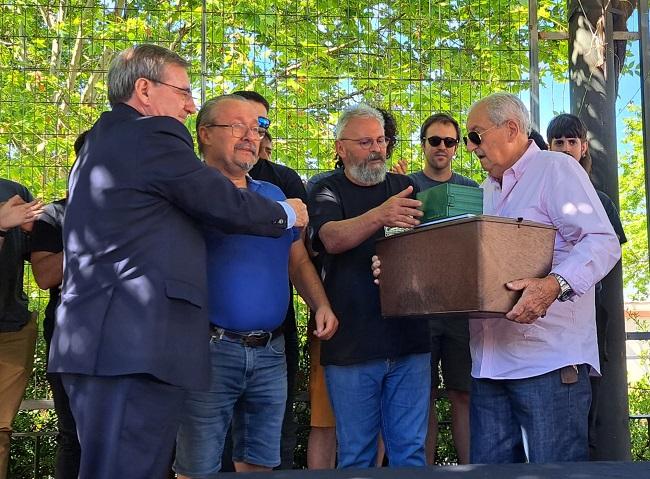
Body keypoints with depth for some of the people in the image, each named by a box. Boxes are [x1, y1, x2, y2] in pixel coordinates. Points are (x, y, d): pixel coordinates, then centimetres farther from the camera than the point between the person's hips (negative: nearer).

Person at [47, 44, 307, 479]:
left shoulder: (101, 142, 24)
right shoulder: (155, 135, -7)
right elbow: (229, 206, -4)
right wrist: (288, 214, 15)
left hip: (91, 343, 10)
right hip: (137, 345, -10)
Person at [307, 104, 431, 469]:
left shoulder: (405, 187, 14)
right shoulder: (329, 191, 3)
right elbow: (332, 239, -17)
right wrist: (379, 216, -35)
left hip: (409, 341, 3)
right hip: (352, 344, -2)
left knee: (410, 450, 6)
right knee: (356, 455, 6)